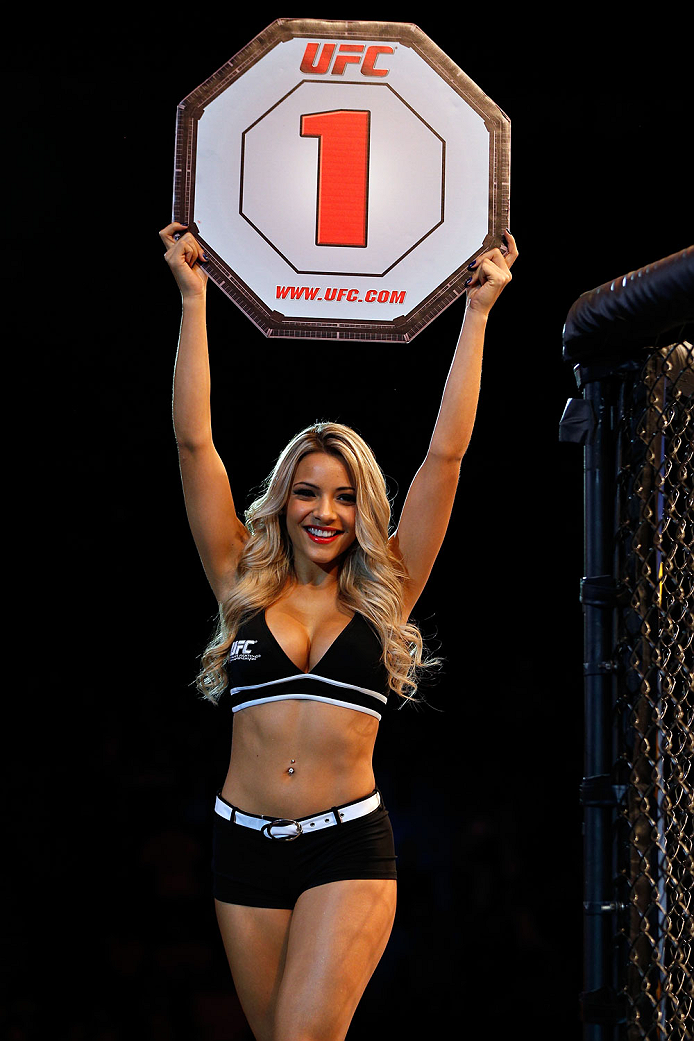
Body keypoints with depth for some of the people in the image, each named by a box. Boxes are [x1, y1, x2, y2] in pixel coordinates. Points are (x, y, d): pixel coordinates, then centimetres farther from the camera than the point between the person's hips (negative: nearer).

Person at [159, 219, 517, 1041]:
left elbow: (445, 454, 1)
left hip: (349, 848, -2)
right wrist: (193, 299, -1)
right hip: (245, 847, 2)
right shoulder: (244, 585, 6)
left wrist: (478, 311, 0)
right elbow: (194, 443, 2)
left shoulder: (383, 595, 5)